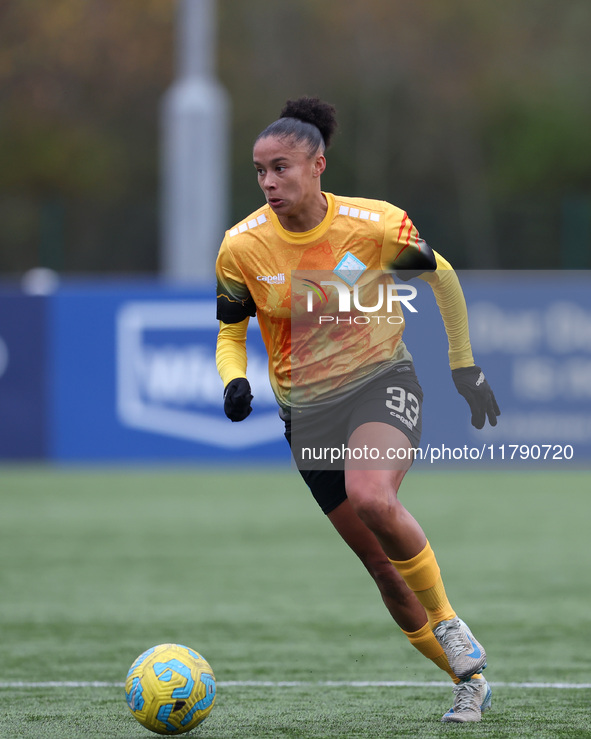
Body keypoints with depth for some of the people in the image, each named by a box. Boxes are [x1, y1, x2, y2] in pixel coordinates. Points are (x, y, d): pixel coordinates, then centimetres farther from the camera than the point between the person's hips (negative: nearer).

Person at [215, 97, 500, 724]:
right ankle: (469, 678, 21)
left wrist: (465, 367, 9)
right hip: (306, 411, 3)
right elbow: (230, 331, 6)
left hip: (382, 383, -3)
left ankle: (447, 623, -11)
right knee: (382, 565, 4)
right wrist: (235, 382, -15)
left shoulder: (375, 225, -13)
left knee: (370, 497, -34)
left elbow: (441, 276, 5)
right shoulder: (242, 247, -8)